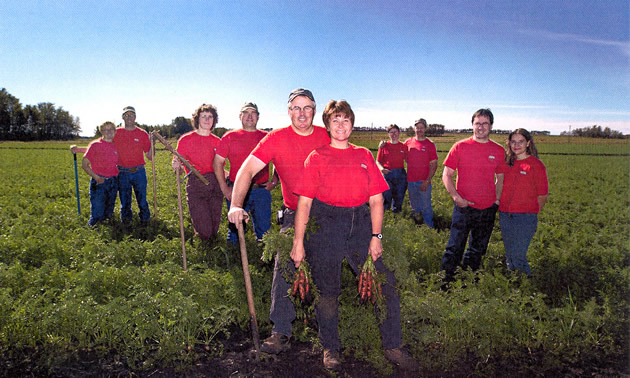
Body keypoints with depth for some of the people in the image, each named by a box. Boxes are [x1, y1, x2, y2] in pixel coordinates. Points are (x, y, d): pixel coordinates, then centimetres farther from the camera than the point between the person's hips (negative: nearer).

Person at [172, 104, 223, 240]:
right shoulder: (186, 140, 1)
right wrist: (176, 166, -20)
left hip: (215, 184, 3)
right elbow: (178, 165, 2)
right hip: (195, 185, -3)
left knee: (214, 231, 4)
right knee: (204, 233, -6)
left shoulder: (217, 141, 11)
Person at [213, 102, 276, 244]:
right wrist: (224, 188, -2)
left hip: (262, 191, 1)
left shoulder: (267, 137, 8)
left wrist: (274, 181, 2)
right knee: (235, 232, 6)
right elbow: (218, 162, 5)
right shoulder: (230, 137, 4)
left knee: (264, 232, 8)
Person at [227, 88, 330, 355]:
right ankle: (282, 332, 3)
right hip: (294, 215, -1)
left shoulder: (327, 137, -3)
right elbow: (248, 169, -17)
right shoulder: (277, 138, -10)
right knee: (285, 268, -8)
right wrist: (236, 205, -31)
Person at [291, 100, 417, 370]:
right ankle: (330, 349, 24)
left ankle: (393, 347, 15)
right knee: (327, 290, 5)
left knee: (385, 284, -1)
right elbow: (304, 202, 0)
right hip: (325, 224, -2)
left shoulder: (364, 155, 13)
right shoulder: (317, 157, 5)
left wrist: (376, 236, -1)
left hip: (360, 222, 3)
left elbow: (376, 199, 9)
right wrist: (298, 241, -6)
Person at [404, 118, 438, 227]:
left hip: (424, 181, -3)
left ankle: (429, 227, 13)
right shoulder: (408, 142, 5)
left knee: (426, 207, -1)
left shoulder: (430, 144, -4)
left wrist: (427, 181, -13)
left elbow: (434, 164, -5)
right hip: (410, 181, 4)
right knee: (414, 206, 16)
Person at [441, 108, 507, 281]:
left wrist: (497, 200, 3)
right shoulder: (460, 147, -4)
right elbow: (446, 175, -2)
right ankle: (445, 281, 12)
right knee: (455, 248, -2)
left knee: (477, 251, 16)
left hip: (488, 209, 3)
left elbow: (500, 179, 14)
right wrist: (456, 197, -14)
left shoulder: (499, 151, 4)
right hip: (464, 207, -3)